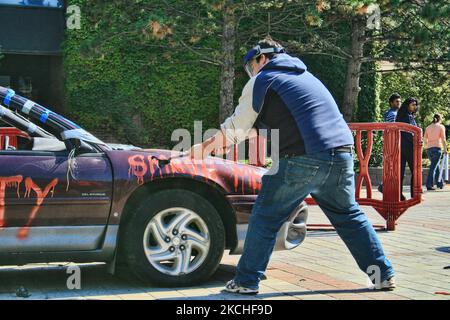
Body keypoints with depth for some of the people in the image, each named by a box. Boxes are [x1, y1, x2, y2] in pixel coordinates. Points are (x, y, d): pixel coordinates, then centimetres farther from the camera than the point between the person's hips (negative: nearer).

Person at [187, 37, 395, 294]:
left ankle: (246, 281, 11)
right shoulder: (306, 76, 29)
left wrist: (206, 147, 21)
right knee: (349, 216, 20)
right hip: (342, 155, 7)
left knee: (266, 218, 7)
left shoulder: (262, 80, 5)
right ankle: (384, 274, 21)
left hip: (302, 160, -7)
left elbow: (236, 128, 7)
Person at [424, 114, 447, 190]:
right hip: (437, 148, -5)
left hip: (429, 149, 5)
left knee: (436, 166, 18)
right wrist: (445, 149, 1)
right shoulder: (441, 127, 1)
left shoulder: (428, 127, 13)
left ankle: (440, 183, 27)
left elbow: (425, 139, 10)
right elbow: (443, 139, -5)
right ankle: (429, 185, -13)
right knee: (433, 167, -7)